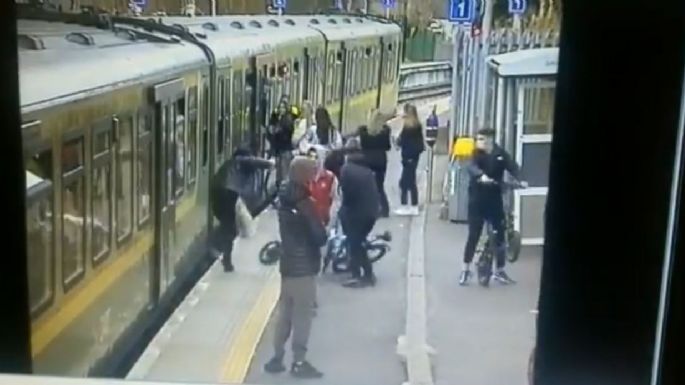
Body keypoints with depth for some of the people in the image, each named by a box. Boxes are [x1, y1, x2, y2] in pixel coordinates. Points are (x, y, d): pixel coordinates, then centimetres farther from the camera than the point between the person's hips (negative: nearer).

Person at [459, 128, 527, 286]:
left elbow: (512, 167, -14)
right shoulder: (476, 154, -5)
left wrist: (520, 180, -35)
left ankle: (500, 271, 17)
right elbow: (472, 167, -26)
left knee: (500, 235, 3)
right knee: (473, 235, -2)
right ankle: (466, 270, 11)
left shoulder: (501, 154, 0)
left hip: (495, 200, 2)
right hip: (477, 201, -2)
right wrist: (481, 175, -47)